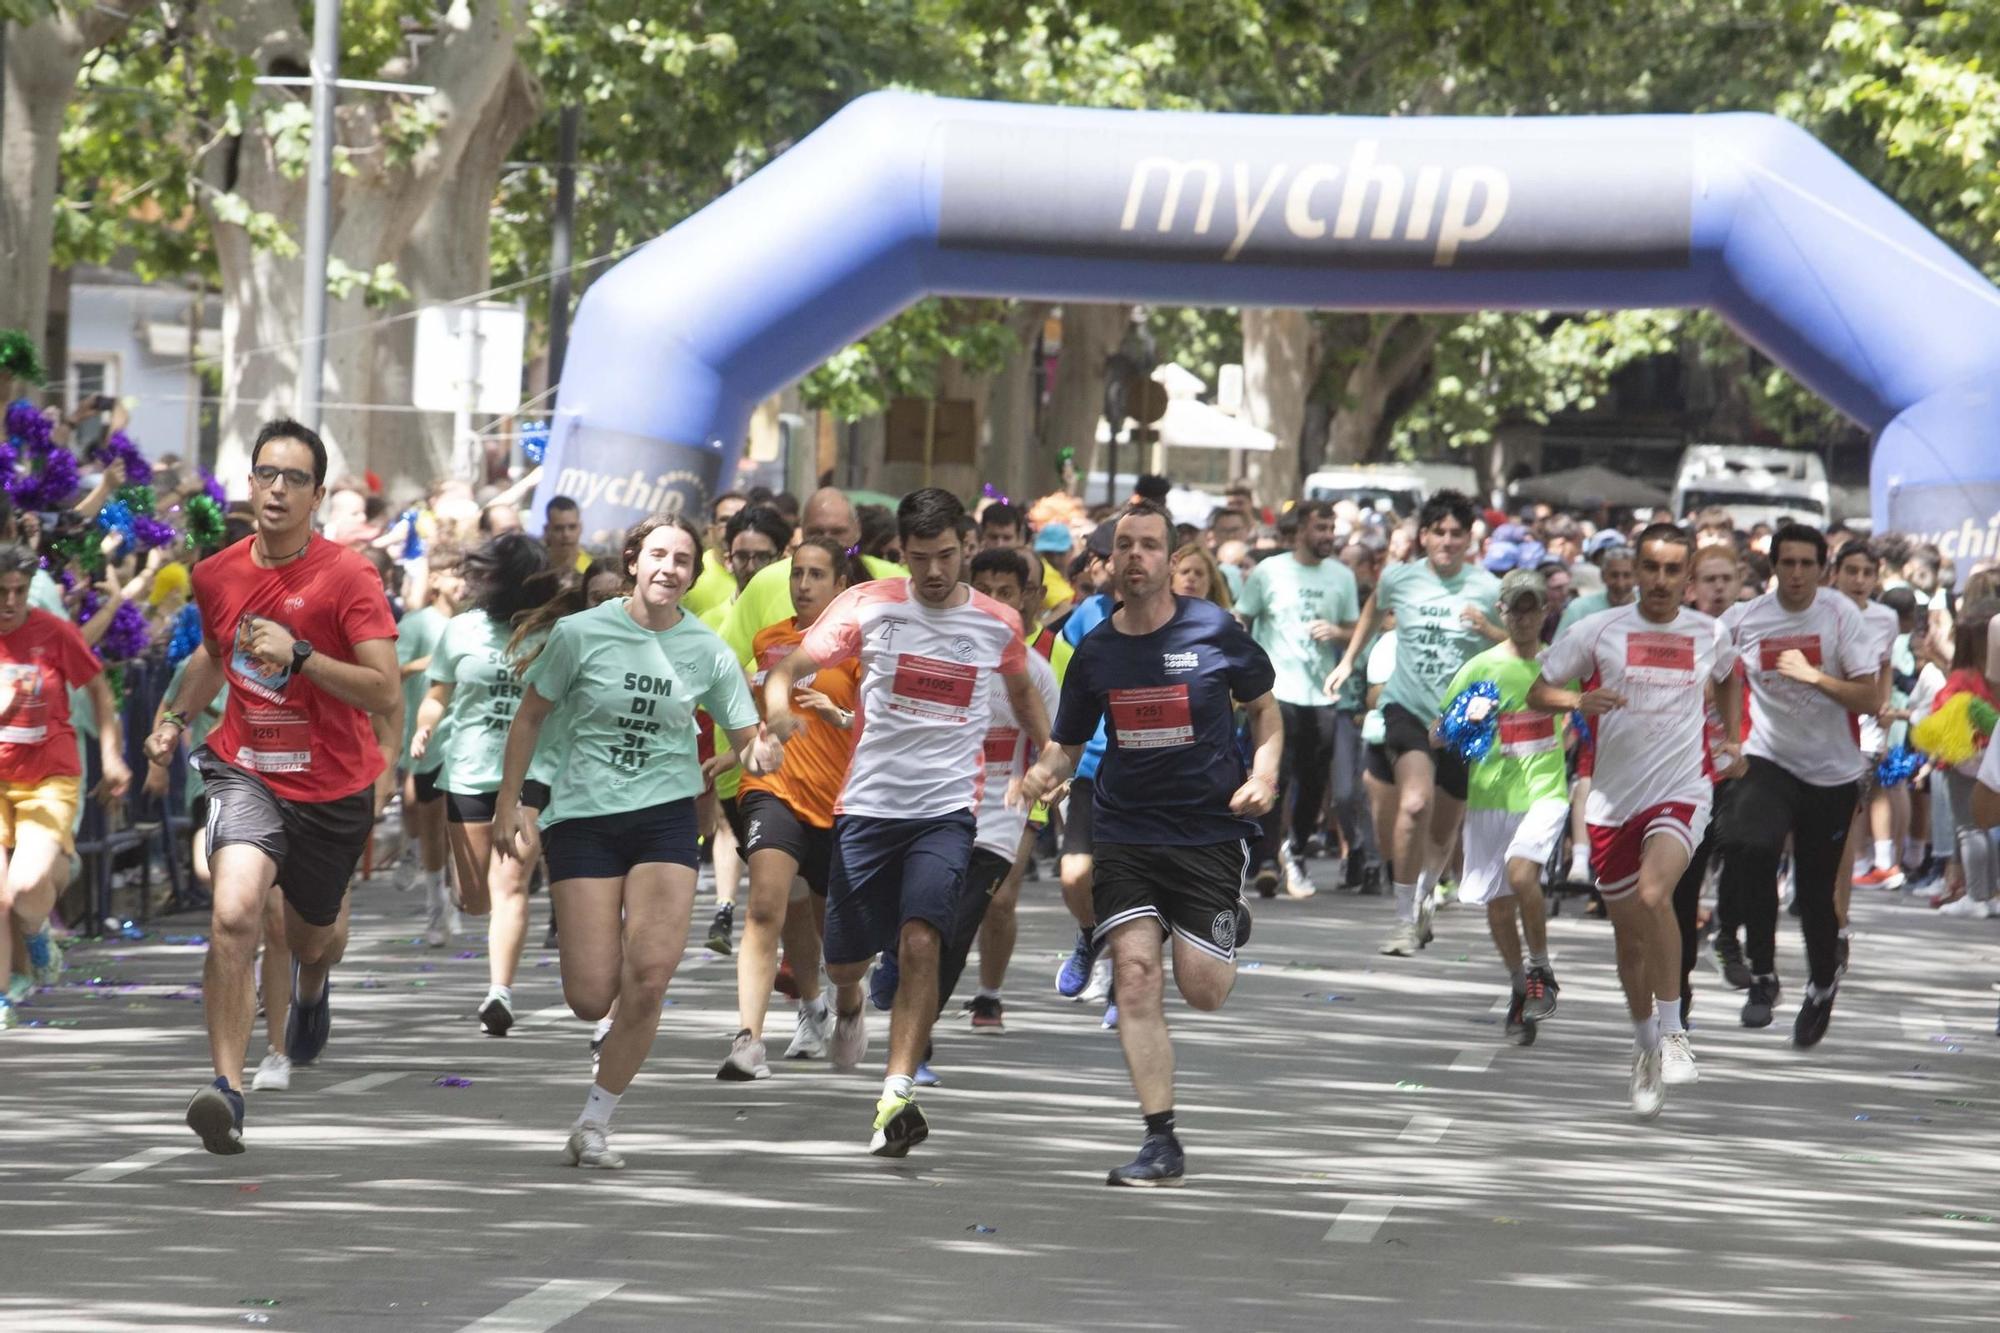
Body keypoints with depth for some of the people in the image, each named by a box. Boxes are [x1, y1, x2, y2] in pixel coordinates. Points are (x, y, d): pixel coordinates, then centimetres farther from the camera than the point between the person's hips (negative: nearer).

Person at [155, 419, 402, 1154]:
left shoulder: (347, 577, -14)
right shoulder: (216, 575, 0)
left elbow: (386, 693, -21)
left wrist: (300, 654, -30)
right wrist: (177, 717, 12)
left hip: (332, 787, -1)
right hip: (246, 771, 1)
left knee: (314, 938, 21)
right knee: (234, 914, -26)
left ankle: (311, 984, 61)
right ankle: (227, 1086, -24)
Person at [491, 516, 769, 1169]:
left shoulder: (707, 652, 0)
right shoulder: (580, 633, -5)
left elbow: (749, 738, 5)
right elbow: (530, 715, 6)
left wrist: (762, 753, -19)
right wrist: (509, 803, 5)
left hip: (665, 815, 1)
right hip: (582, 815, -1)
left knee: (650, 976, -15)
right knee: (591, 998, -7)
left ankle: (595, 1121, 1)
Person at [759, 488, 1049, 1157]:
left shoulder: (999, 623, 2)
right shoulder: (869, 606, -4)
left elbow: (1022, 690, 24)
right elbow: (792, 665, -4)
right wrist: (778, 705, -26)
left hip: (948, 807, -1)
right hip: (869, 801, 1)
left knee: (919, 943, -21)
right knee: (845, 962, 9)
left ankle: (897, 1096, -21)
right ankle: (849, 1007, 48)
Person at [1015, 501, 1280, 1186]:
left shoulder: (1214, 630, -4)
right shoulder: (1095, 651, 4)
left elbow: (1265, 706, 10)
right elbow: (1066, 744, 13)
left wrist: (1263, 774, -7)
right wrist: (1038, 777, -10)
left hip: (1210, 828, -2)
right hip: (1125, 832, 2)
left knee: (1201, 990, -6)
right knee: (1135, 971, -13)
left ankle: (1233, 927, 32)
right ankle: (1161, 1142, -9)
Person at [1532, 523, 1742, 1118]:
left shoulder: (1710, 634, 5)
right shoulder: (1599, 630, -1)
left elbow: (1727, 678, 29)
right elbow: (1537, 693, 1)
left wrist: (1731, 740, 16)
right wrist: (1578, 700, -19)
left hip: (1681, 793, -1)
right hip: (1614, 800, 1)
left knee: (1654, 895, -29)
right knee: (1630, 938, 9)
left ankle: (1672, 1031, -19)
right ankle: (1645, 1049, 31)